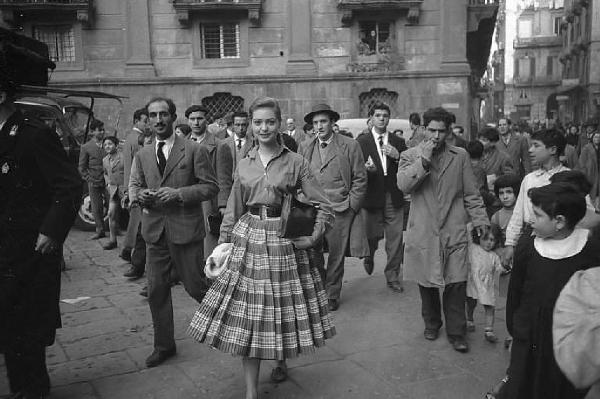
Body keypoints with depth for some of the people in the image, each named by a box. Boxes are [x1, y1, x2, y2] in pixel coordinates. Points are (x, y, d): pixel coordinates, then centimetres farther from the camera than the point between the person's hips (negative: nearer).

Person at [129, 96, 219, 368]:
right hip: (154, 231, 5)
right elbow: (133, 186, 15)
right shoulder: (143, 155, 11)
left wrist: (179, 194, -19)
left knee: (195, 286, 1)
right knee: (156, 290, 8)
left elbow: (211, 186, -7)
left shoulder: (194, 151, -5)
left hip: (186, 229, -5)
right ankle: (163, 345, 23)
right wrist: (140, 194, -9)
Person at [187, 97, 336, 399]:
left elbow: (323, 206, -1)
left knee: (283, 309, 8)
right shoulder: (244, 165, 8)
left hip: (284, 241, -2)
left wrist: (314, 237, -11)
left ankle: (281, 361, 38)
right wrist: (224, 243, 9)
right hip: (248, 240, 2)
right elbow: (233, 211, 14)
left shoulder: (296, 162, -1)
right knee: (248, 312, 0)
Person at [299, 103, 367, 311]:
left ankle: (332, 295, 21)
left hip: (340, 211, -2)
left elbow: (360, 179, 2)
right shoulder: (304, 147, 10)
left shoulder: (350, 146, 1)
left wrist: (350, 206, -3)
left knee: (336, 255, 5)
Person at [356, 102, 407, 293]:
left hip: (394, 198, 2)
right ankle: (369, 257, 41)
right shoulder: (361, 141, 2)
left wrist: (397, 156, -12)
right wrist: (366, 168, -23)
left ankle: (393, 277, 14)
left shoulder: (398, 142, 10)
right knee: (372, 235, 7)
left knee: (395, 239, 1)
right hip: (372, 196, -2)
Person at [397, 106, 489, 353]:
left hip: (454, 232, 0)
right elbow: (403, 184, -13)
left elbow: (471, 193, 11)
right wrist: (424, 160, -16)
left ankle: (456, 333, 11)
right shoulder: (410, 156, 5)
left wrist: (480, 219, 4)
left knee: (457, 283, -4)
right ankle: (431, 324, 31)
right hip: (423, 231, 0)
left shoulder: (460, 157, 9)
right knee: (426, 282, 10)